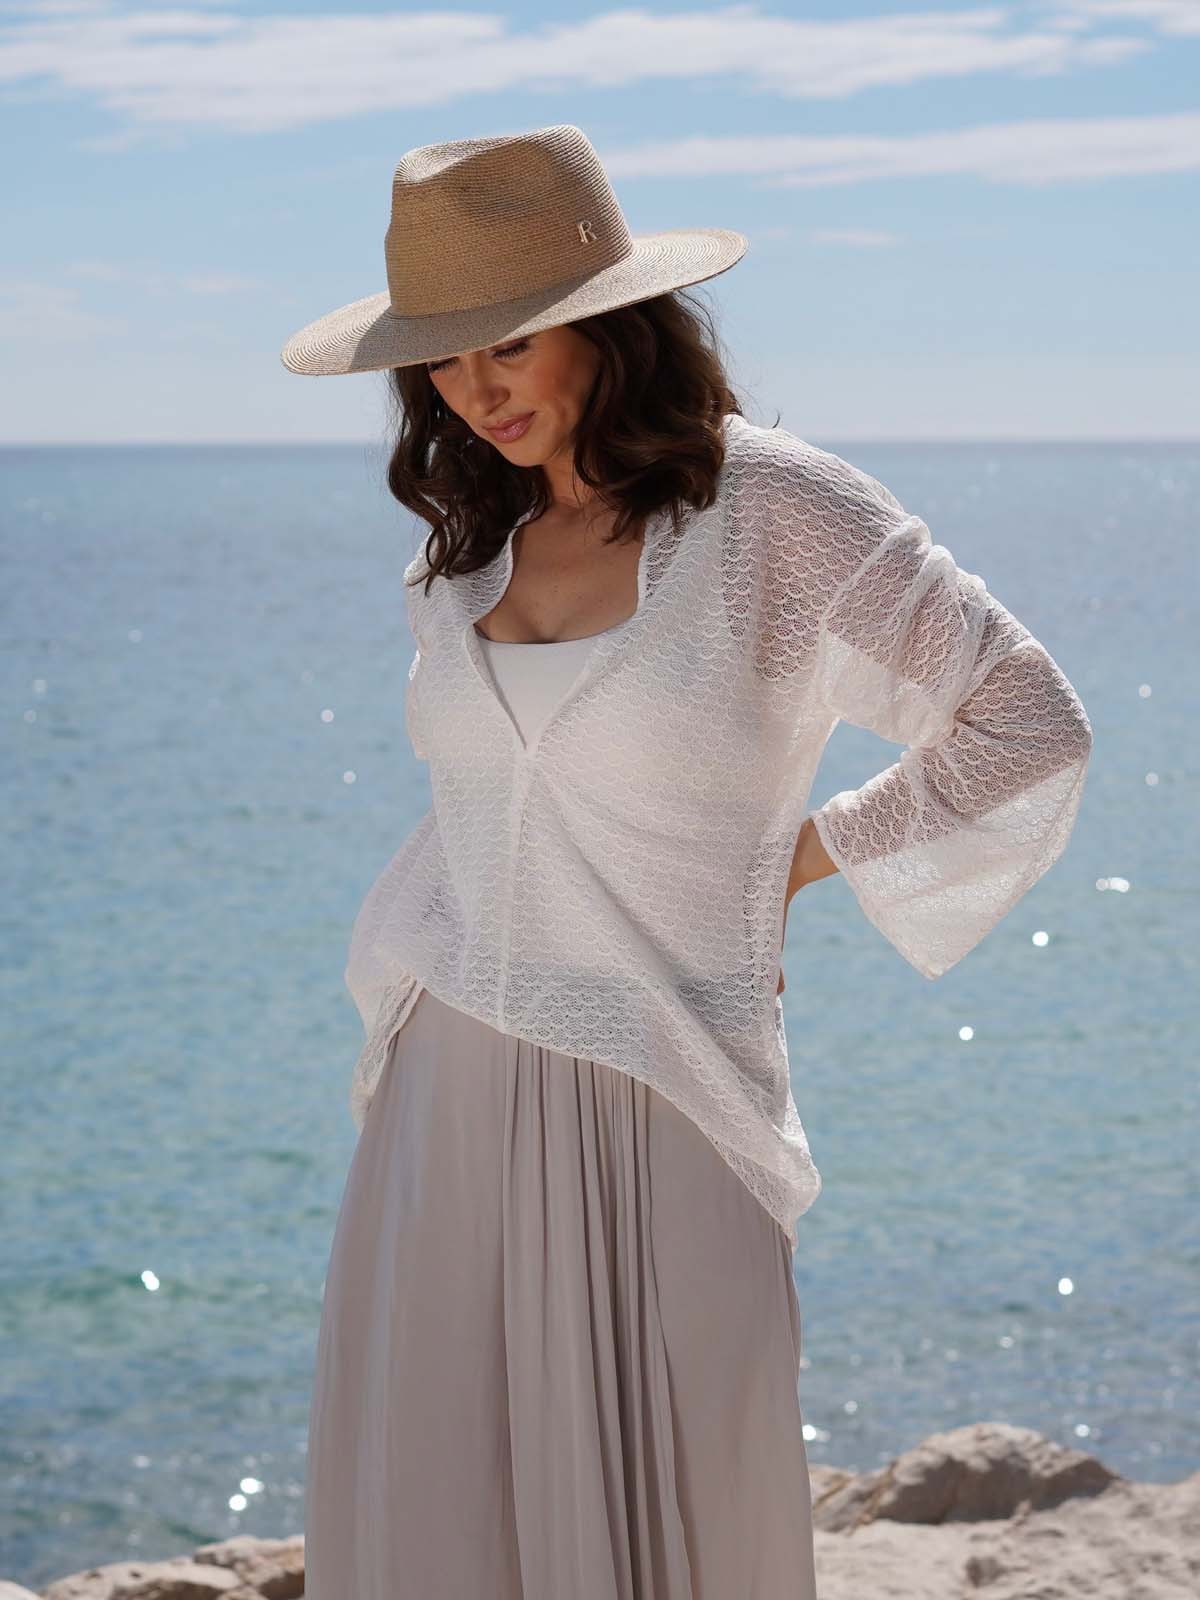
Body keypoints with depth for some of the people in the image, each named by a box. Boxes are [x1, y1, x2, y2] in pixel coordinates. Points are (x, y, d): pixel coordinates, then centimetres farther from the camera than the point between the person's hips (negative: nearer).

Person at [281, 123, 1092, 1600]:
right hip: (444, 1100, 5)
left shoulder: (774, 510, -8)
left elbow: (1030, 730, -4)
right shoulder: (466, 549, 9)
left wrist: (803, 855, 0)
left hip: (661, 1115, -5)